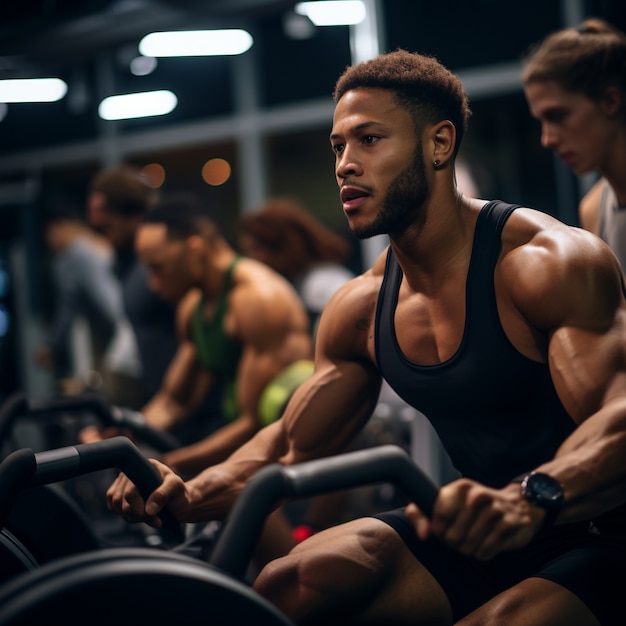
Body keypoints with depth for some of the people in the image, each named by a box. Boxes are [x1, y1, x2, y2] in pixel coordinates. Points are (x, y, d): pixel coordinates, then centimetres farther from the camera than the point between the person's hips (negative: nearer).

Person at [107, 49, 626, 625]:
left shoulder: (553, 262, -19)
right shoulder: (361, 309, 3)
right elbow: (292, 445, 12)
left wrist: (530, 498, -52)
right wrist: (193, 495, -7)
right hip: (477, 539, 6)